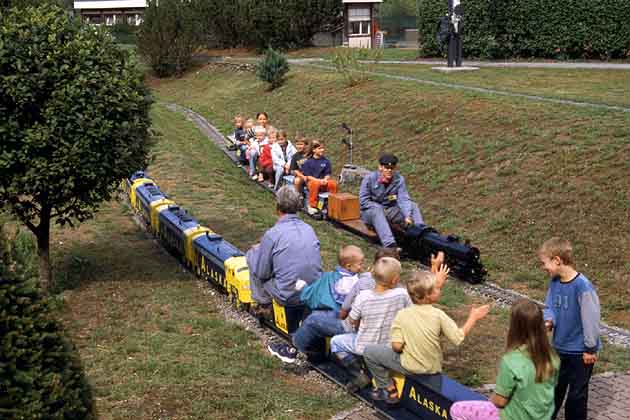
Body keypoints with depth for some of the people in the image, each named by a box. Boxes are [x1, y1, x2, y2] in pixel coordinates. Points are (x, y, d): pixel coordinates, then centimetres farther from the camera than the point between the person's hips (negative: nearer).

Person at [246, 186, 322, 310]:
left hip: (289, 297, -6)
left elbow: (262, 274, -7)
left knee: (252, 254, 13)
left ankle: (264, 304, 20)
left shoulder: (272, 234, -15)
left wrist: (258, 249, 14)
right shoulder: (309, 229, 2)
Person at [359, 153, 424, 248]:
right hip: (370, 212, -4)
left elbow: (404, 199, -15)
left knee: (413, 206, -12)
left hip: (390, 211, 4)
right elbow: (363, 201, -11)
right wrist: (378, 208, -23)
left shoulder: (399, 179, -4)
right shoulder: (370, 178, -11)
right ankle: (389, 244, -54)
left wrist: (407, 216, -31)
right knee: (377, 209, -37)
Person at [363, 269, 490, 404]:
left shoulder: (402, 315, -18)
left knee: (369, 351, 7)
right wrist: (473, 318, 1)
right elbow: (458, 338, -11)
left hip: (410, 367, -3)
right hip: (433, 368, 4)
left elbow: (397, 346, -18)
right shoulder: (438, 314, -16)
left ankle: (390, 391, 12)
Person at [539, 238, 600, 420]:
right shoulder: (554, 282, -4)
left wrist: (591, 349, -14)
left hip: (580, 351, -6)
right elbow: (549, 307, 5)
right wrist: (548, 321, -17)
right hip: (559, 347, 6)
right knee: (553, 389, 21)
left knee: (577, 394, 12)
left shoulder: (582, 286, -26)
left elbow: (591, 319, -21)